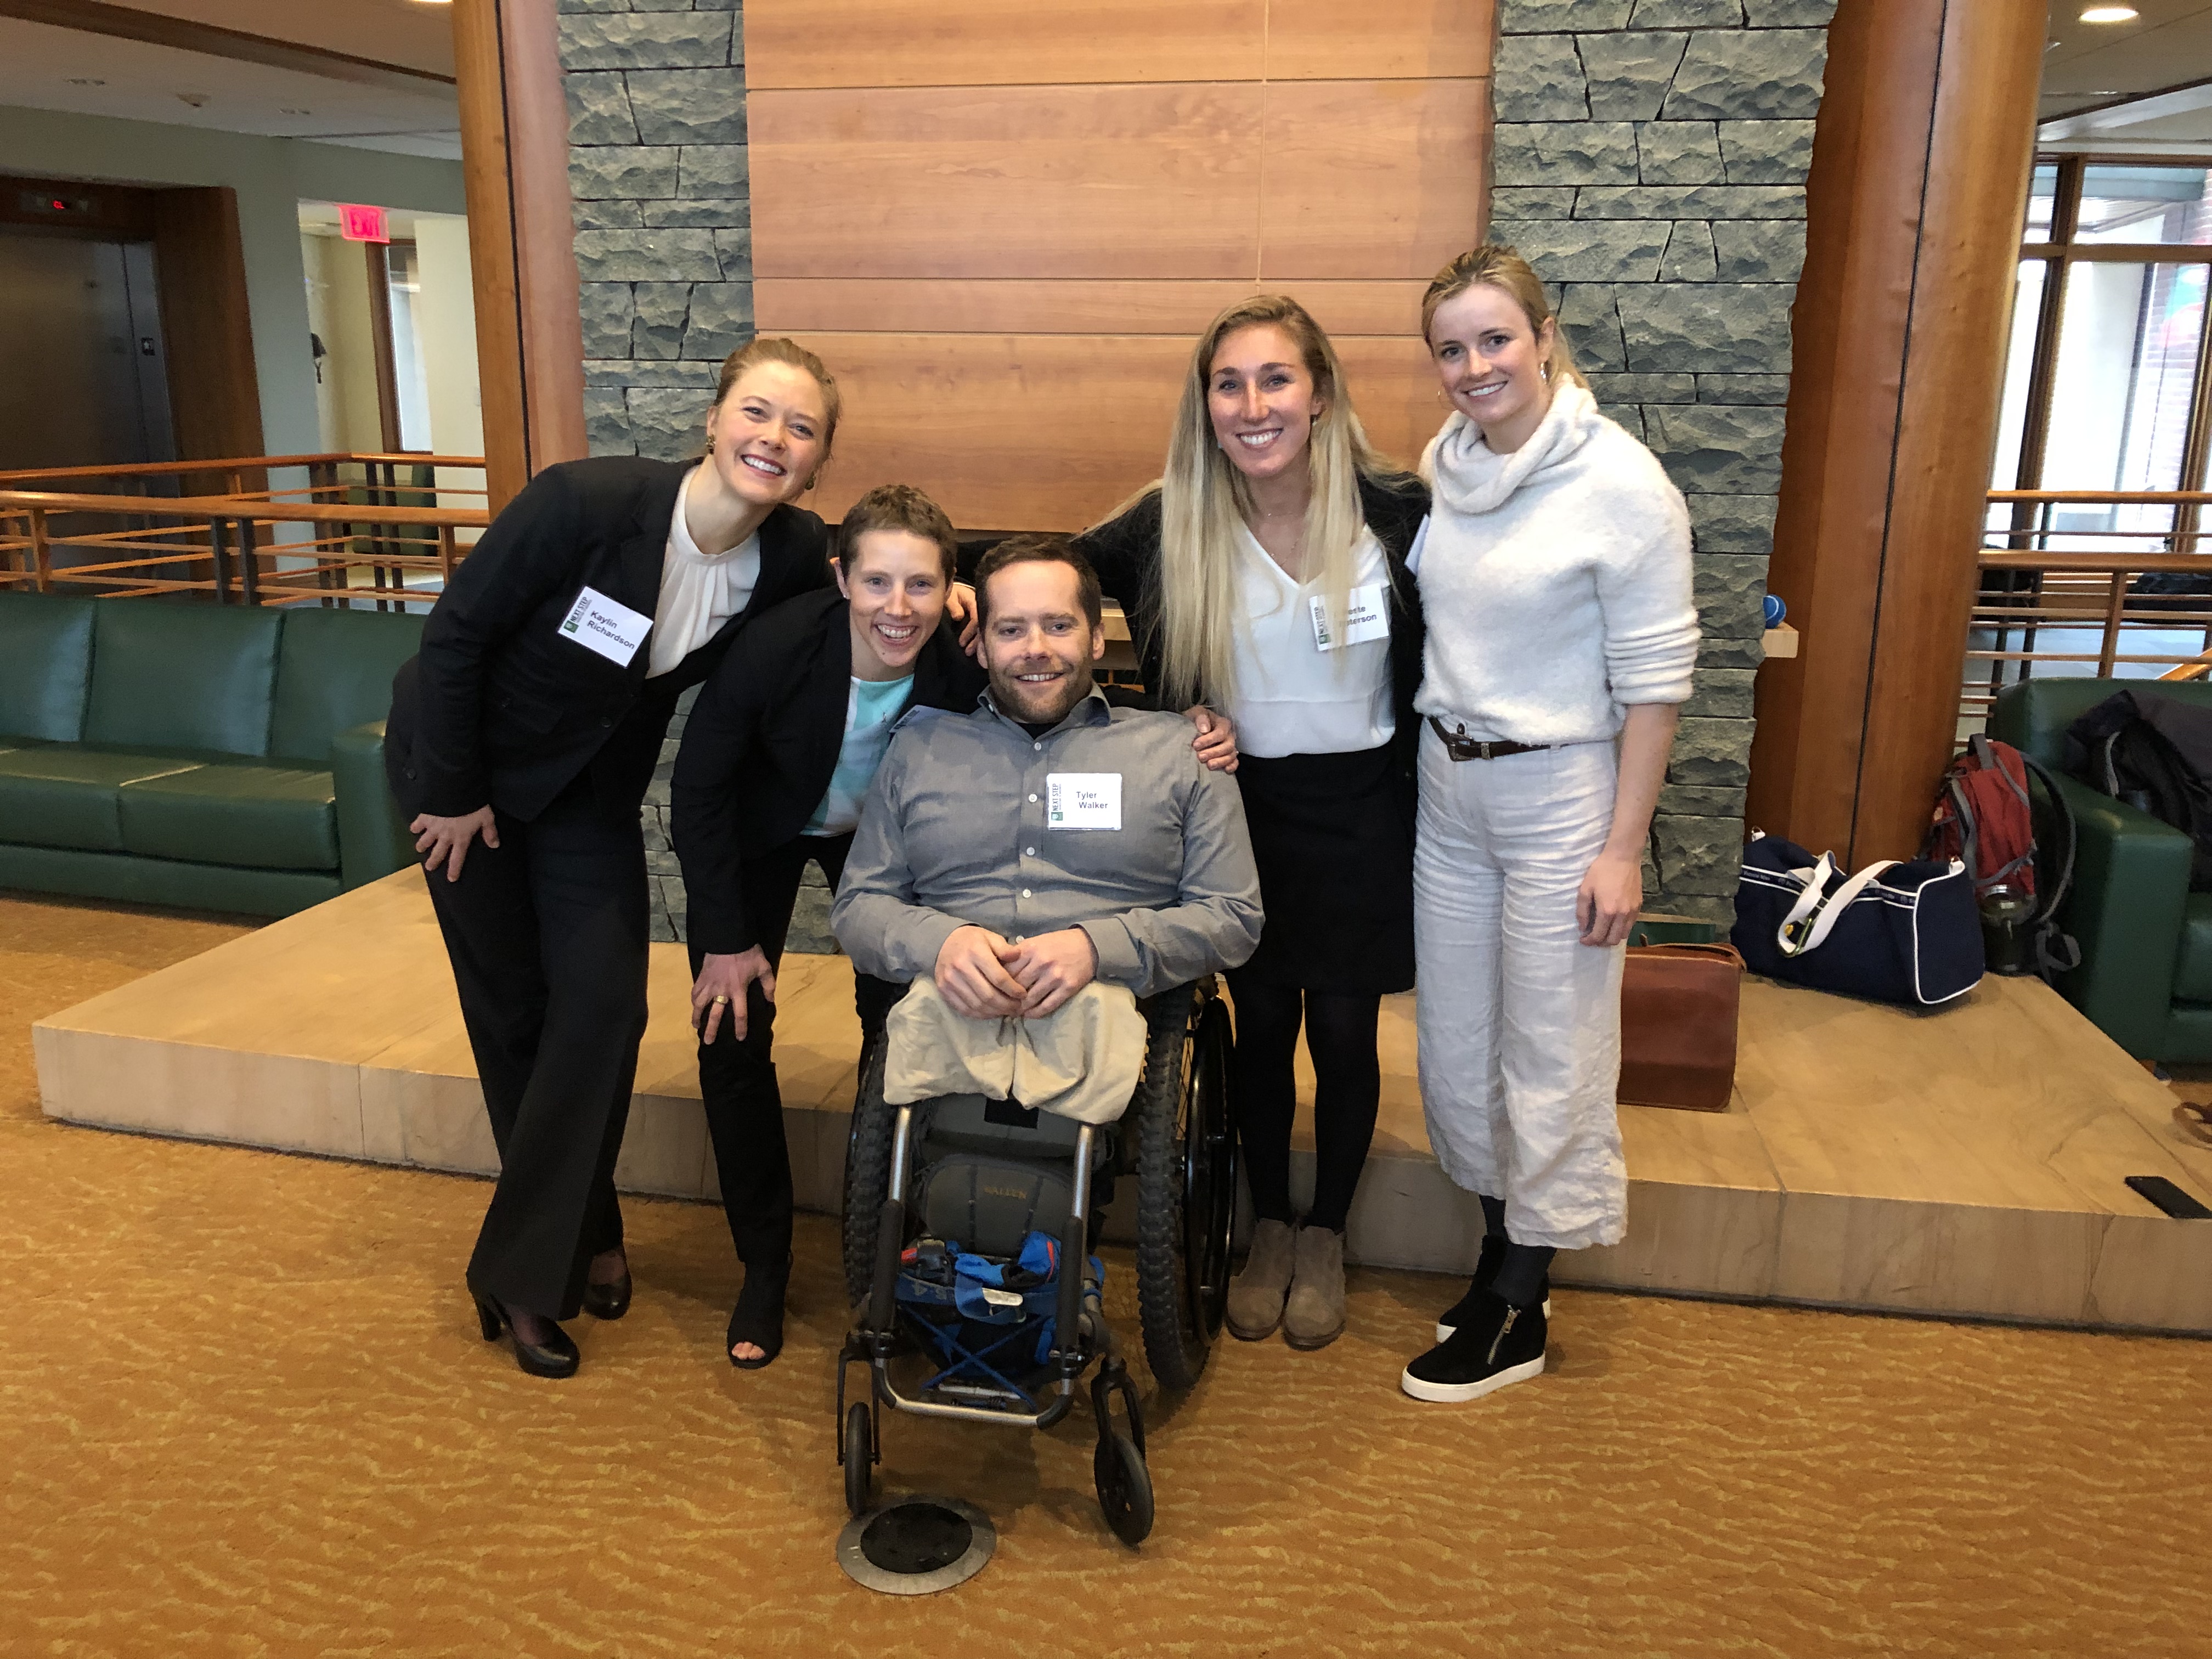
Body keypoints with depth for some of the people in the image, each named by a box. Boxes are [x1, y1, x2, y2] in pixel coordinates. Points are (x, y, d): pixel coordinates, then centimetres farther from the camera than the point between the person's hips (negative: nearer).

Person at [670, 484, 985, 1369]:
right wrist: (726, 937, -16)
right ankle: (763, 1267, 11)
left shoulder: (962, 668, -31)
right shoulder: (776, 647, -35)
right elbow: (700, 785, -20)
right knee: (733, 1034, -5)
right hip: (765, 832, -1)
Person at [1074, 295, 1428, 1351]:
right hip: (1244, 806, 1)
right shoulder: (1172, 524, -10)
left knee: (1344, 1034, 10)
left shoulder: (1395, 511, -13)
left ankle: (1325, 1234, 33)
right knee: (1262, 1027, 13)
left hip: (1362, 812, -1)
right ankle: (1268, 1226, 35)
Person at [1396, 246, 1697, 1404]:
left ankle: (1514, 1315, 21)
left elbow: (1654, 676, -13)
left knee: (1551, 1058, 5)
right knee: (1455, 1043, 14)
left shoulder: (1619, 482, -14)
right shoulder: (1443, 465, 4)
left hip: (1560, 792, -6)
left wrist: (1622, 847, -14)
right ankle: (1503, 1249, 35)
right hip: (1448, 786, 6)